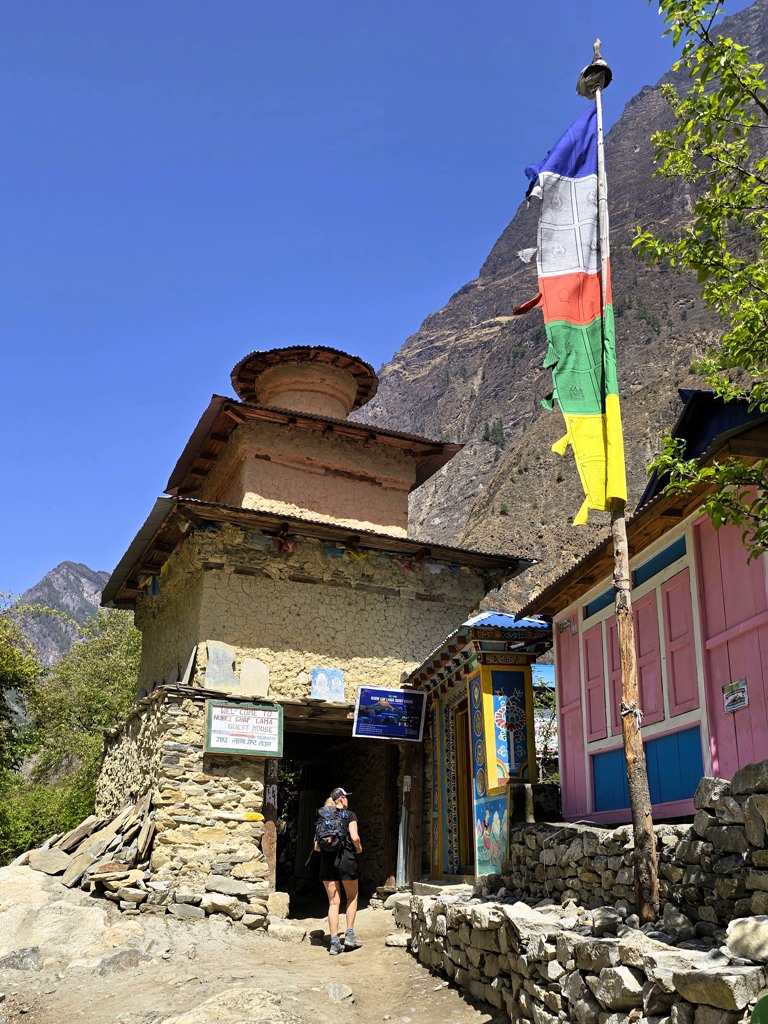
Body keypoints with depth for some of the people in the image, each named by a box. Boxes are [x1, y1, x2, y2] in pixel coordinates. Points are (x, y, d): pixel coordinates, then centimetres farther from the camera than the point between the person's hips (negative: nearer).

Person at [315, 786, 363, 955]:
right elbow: (354, 837, -12)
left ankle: (334, 943, 4)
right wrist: (359, 848, 8)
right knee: (352, 897, 16)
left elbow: (317, 846, 8)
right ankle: (349, 935, 12)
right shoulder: (349, 815, 1)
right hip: (345, 859, -4)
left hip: (327, 860, 4)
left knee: (333, 902, 7)